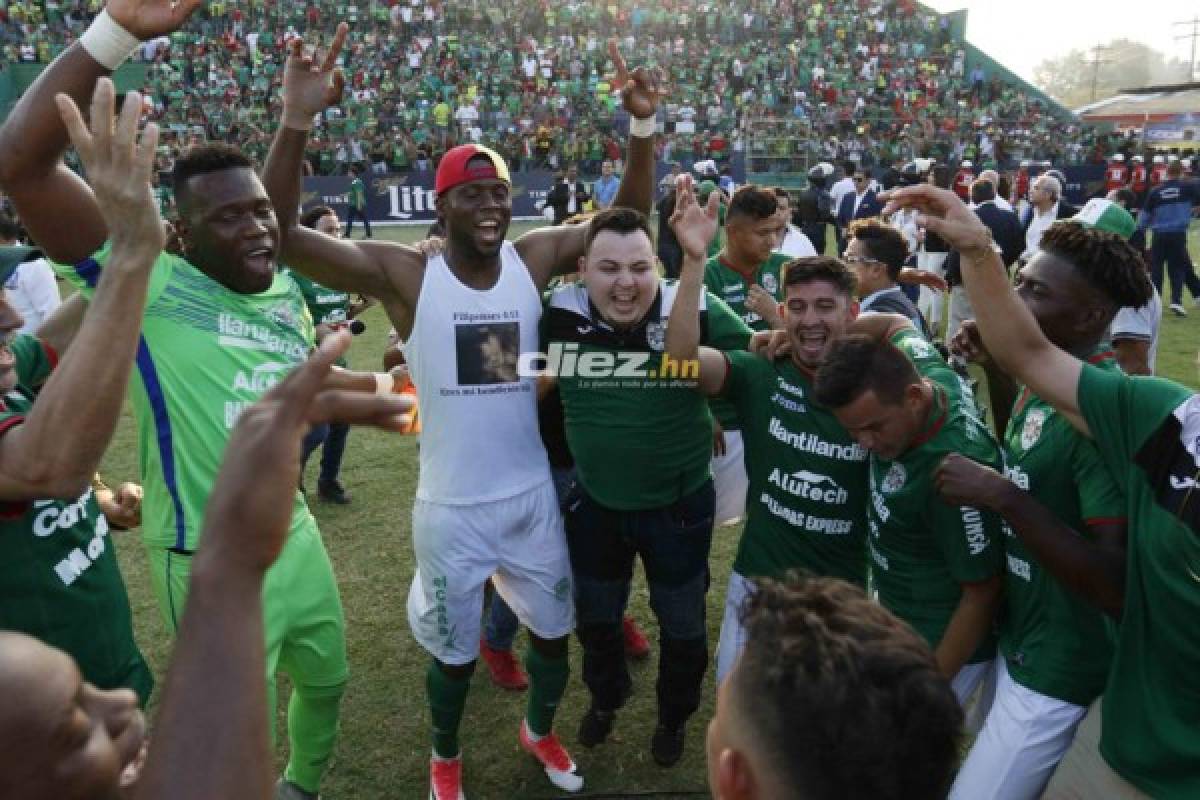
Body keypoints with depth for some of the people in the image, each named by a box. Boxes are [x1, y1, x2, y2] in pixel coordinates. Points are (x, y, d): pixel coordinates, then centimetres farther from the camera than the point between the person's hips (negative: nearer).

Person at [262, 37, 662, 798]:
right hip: (451, 506, -3)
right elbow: (279, 235, -22)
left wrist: (644, 127, -18)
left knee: (555, 632, 21)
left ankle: (540, 731, 52)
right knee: (455, 651, 18)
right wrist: (296, 124, -36)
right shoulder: (404, 275, -14)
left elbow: (627, 218, -3)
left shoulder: (535, 259, -5)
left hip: (533, 493, 3)